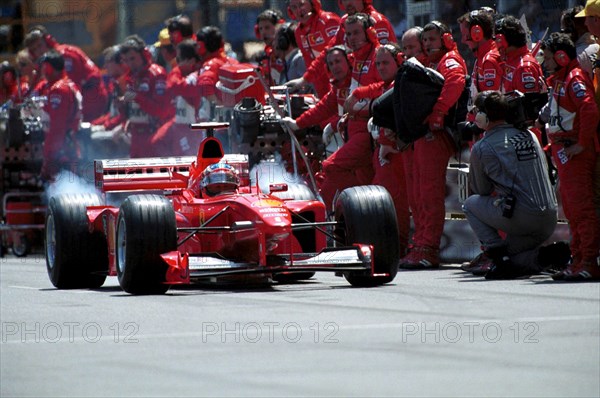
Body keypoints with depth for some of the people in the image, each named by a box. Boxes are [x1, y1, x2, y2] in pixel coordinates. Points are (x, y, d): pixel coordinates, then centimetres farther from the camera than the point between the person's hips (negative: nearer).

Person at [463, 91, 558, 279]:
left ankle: (500, 256, 1)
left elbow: (481, 191, 11)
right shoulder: (529, 135, 15)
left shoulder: (481, 148, -1)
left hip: (520, 219, -7)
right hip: (550, 221, 7)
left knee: (471, 204, 17)